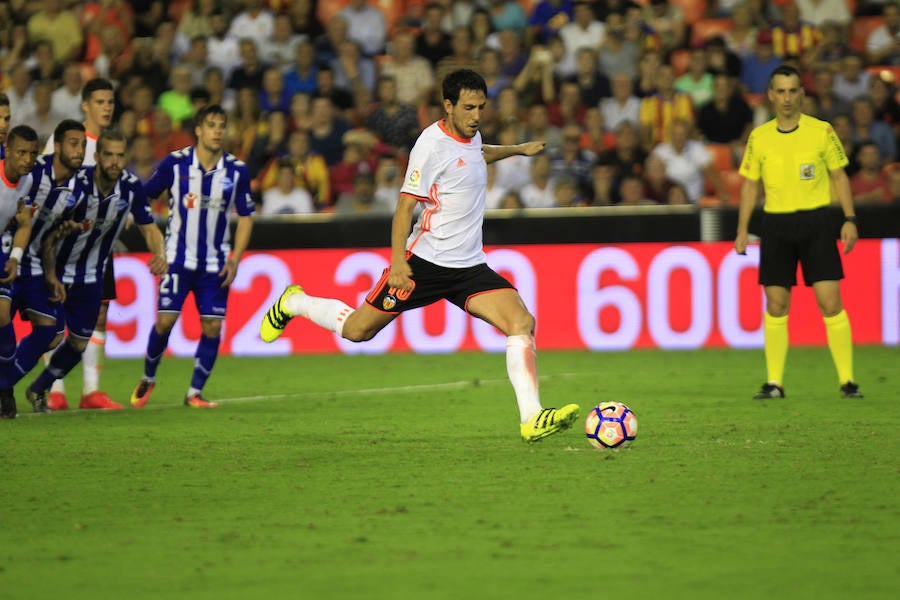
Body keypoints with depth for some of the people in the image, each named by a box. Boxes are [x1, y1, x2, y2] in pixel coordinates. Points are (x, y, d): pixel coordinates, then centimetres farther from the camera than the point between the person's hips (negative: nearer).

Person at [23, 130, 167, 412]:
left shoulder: (131, 187, -13)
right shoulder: (76, 184, -25)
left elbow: (149, 227, -3)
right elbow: (49, 232, -20)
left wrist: (160, 255, -25)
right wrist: (50, 276, -28)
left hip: (91, 275, 5)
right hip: (58, 269, -4)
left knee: (78, 344, 8)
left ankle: (38, 390, 30)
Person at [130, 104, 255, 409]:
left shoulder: (237, 170, -2)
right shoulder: (175, 163, -8)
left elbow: (246, 217, 8)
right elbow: (143, 197, 3)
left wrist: (235, 258, -2)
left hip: (215, 264, 2)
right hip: (178, 258, -2)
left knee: (212, 327, -4)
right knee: (165, 320, -9)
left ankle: (195, 393, 9)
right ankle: (147, 379, 16)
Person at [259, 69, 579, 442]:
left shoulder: (471, 136, 10)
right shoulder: (432, 144, -14)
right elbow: (406, 205, -17)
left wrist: (517, 150, 43)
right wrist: (398, 262, -24)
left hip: (470, 266, 6)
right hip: (426, 262, -6)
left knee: (522, 323, -15)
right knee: (357, 330, 3)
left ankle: (532, 419, -18)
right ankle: (293, 303, 32)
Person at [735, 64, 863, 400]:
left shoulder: (822, 132, 0)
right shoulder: (759, 137, 5)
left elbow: (839, 176, 5)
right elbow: (750, 184, 12)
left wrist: (850, 219, -4)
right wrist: (742, 229, 5)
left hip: (815, 221, -2)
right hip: (775, 224, 2)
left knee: (830, 302, -8)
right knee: (776, 306, 2)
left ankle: (847, 381, -2)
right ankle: (774, 382, 9)